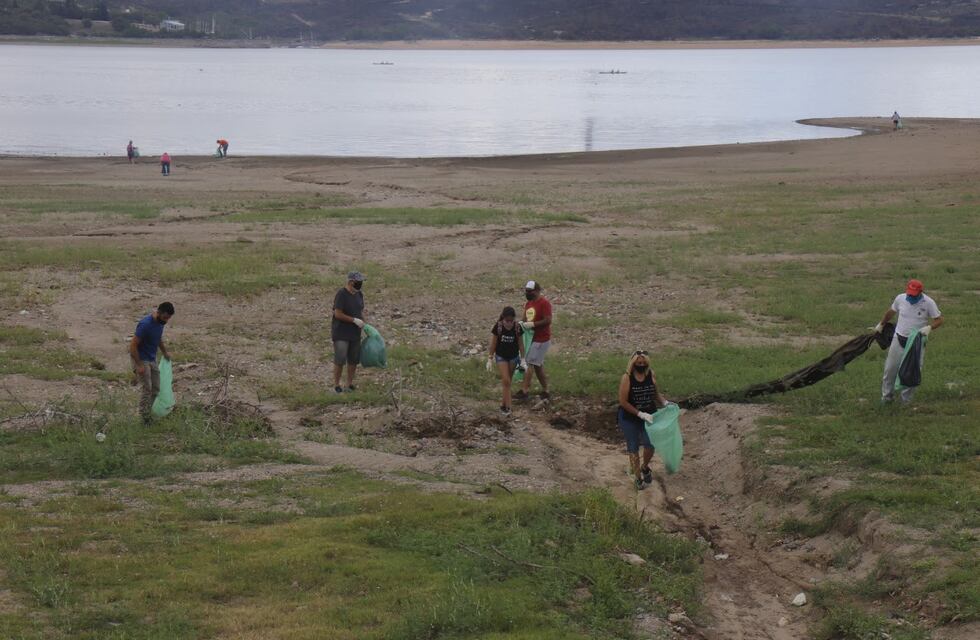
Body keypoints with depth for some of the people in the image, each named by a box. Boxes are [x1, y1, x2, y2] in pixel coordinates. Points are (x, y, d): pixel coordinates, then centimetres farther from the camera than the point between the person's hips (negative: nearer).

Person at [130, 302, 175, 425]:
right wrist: (139, 365, -24)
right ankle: (145, 419, -4)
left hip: (152, 359, 8)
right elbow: (133, 345, -25)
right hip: (141, 359, -8)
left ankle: (148, 413, 19)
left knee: (155, 389, 7)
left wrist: (165, 352, 17)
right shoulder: (145, 324, -28)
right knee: (147, 388, -12)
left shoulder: (160, 322, -2)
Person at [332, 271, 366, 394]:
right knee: (340, 360, -7)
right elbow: (338, 314, -20)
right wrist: (354, 320, -19)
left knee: (353, 360, 9)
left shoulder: (359, 294, 8)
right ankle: (336, 385, 4)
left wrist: (363, 322, 4)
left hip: (355, 333, 7)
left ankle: (350, 384, 20)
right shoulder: (341, 294, -16)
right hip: (341, 333, -7)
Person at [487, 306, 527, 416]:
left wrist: (523, 359, -1)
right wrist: (490, 359, -4)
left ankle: (504, 403, 26)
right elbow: (493, 343, -8)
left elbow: (520, 343, -4)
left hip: (513, 357, 2)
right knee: (506, 381, -10)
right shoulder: (498, 327, -19)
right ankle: (507, 407, -6)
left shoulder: (517, 327, -15)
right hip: (501, 356, -2)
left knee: (508, 381, 12)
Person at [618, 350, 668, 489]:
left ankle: (645, 467, 41)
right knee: (633, 448, 10)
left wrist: (665, 403, -9)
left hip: (648, 415, 4)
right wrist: (640, 414, -23)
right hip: (630, 418, -4)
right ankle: (637, 477, 27)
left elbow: (656, 393, 9)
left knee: (650, 445, 11)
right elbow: (623, 402, -19)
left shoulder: (651, 375, -7)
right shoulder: (627, 378, -20)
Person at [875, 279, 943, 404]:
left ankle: (906, 400, 22)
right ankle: (887, 395, 28)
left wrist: (929, 327, -30)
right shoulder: (900, 298, -7)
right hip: (899, 340, 3)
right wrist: (881, 324, 26)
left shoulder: (928, 303, -16)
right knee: (890, 369, 9)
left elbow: (939, 320, -10)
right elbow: (891, 312, 13)